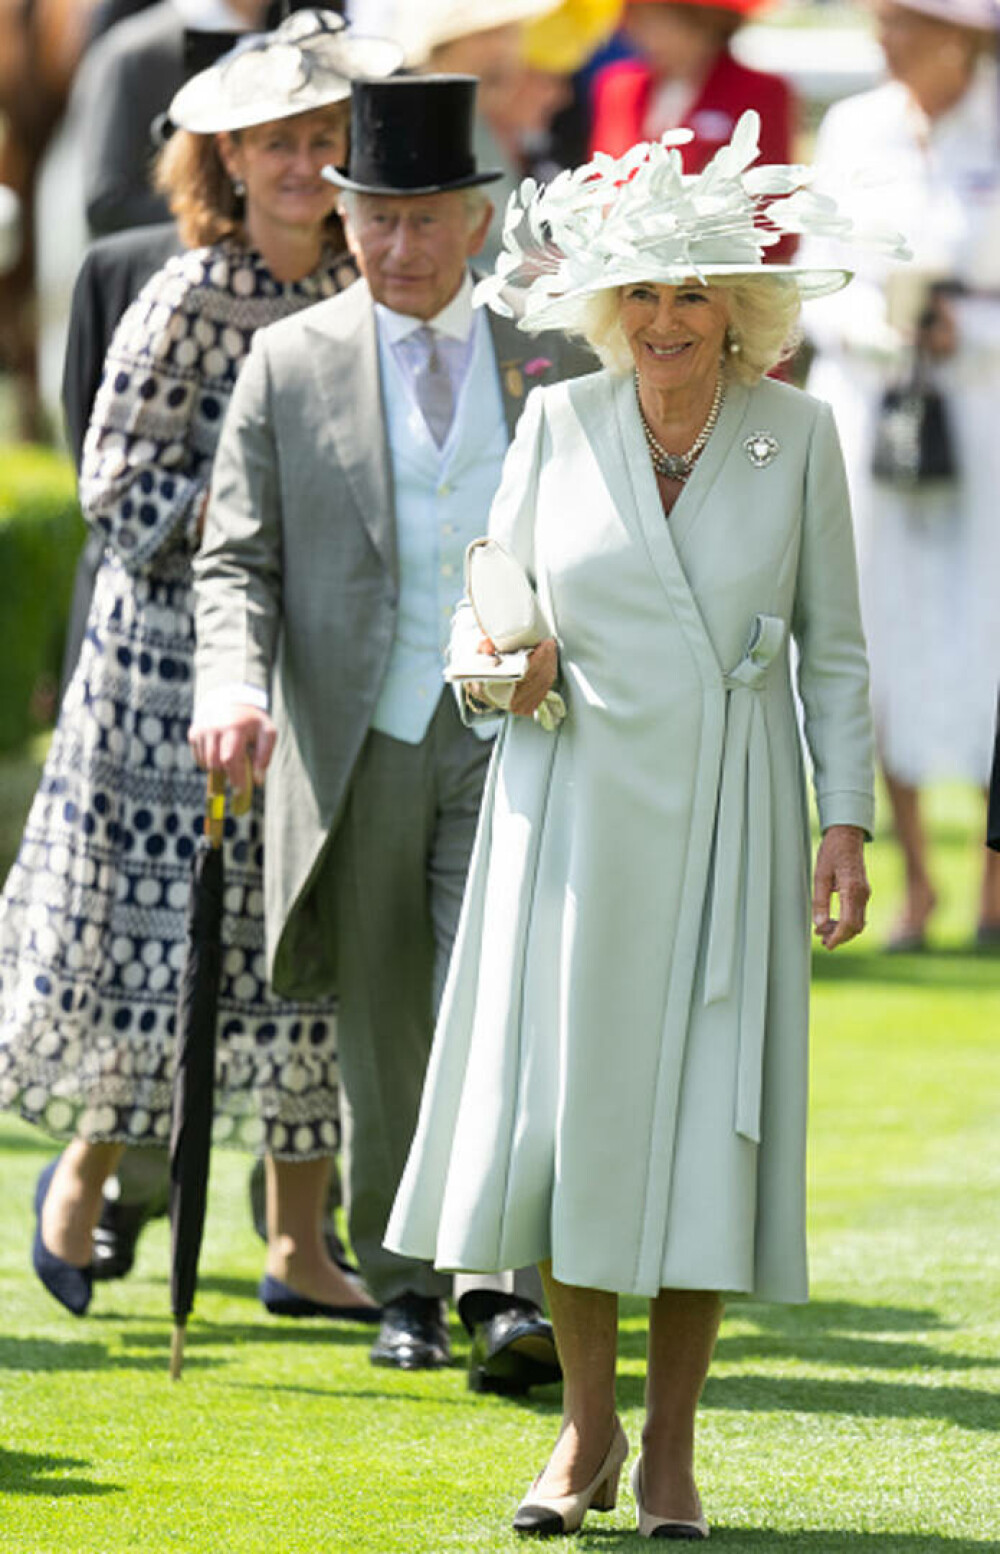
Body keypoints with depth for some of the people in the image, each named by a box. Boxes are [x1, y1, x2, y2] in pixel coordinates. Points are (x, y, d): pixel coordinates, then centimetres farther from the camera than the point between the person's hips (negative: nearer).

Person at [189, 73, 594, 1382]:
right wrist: (232, 685, -16)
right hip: (356, 744, 1)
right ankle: (404, 1288, 20)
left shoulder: (558, 364, 8)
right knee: (383, 1032, 7)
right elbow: (237, 558, 3)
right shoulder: (289, 366, 5)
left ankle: (508, 1289, -17)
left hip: (516, 742, -1)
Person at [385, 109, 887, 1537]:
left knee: (709, 1112, -2)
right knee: (563, 1105, -1)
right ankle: (585, 1433, 14)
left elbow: (833, 644, 5)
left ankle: (671, 1450, 8)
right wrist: (512, 666, -11)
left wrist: (846, 819, -1)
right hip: (576, 809, 1)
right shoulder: (559, 424, 2)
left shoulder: (796, 433, 1)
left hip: (725, 816, -1)